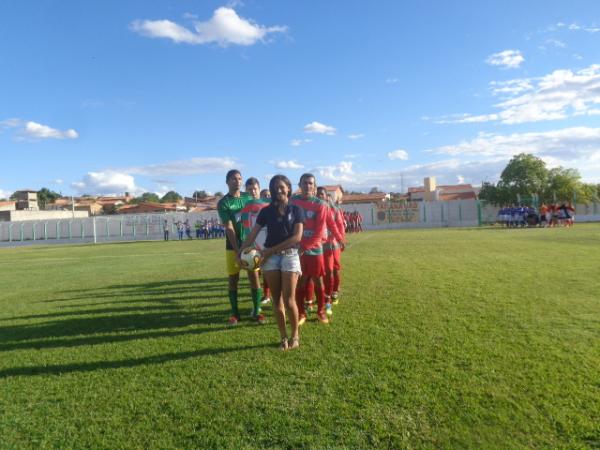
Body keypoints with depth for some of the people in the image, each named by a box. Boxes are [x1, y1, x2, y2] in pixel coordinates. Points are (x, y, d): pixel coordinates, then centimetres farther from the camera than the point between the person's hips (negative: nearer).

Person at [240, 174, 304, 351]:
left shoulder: (296, 210, 1)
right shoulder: (266, 211, 7)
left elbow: (297, 237, -8)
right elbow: (253, 234, 4)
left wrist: (272, 250, -11)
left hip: (290, 255, -2)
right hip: (270, 257, 2)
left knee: (288, 299, -5)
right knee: (277, 299, 6)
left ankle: (295, 334, 16)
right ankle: (283, 336, 17)